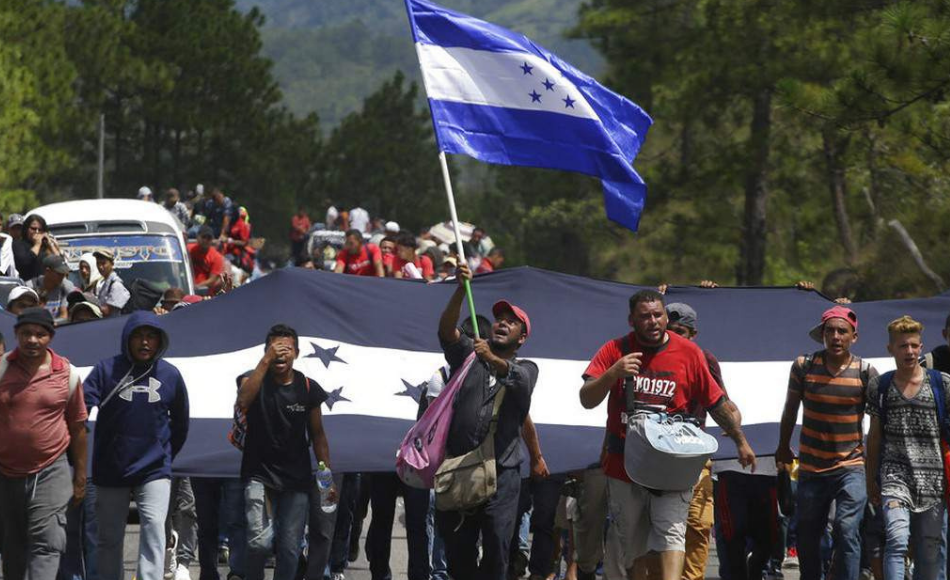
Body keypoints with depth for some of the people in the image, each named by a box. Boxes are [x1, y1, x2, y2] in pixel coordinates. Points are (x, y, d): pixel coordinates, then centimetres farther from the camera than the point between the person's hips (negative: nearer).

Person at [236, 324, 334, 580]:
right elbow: (243, 402, -27)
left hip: (296, 478, 2)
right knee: (260, 541, -18)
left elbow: (317, 434, 10)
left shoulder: (308, 388, 3)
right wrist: (266, 360, -29)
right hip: (259, 473, -2)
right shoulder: (254, 379, -3)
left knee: (290, 548, 1)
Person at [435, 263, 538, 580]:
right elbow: (447, 330, -3)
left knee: (497, 545, -11)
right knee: (457, 548, 1)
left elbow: (521, 380, -12)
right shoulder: (468, 354, 17)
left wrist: (494, 360, -33)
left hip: (501, 470, -1)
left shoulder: (525, 368, 12)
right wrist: (461, 290, -18)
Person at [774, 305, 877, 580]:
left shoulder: (866, 373, -5)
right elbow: (790, 410, 14)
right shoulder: (804, 367, -2)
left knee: (847, 531, -18)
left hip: (851, 467, -2)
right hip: (811, 469, 2)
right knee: (807, 538, 11)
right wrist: (783, 448, 24)